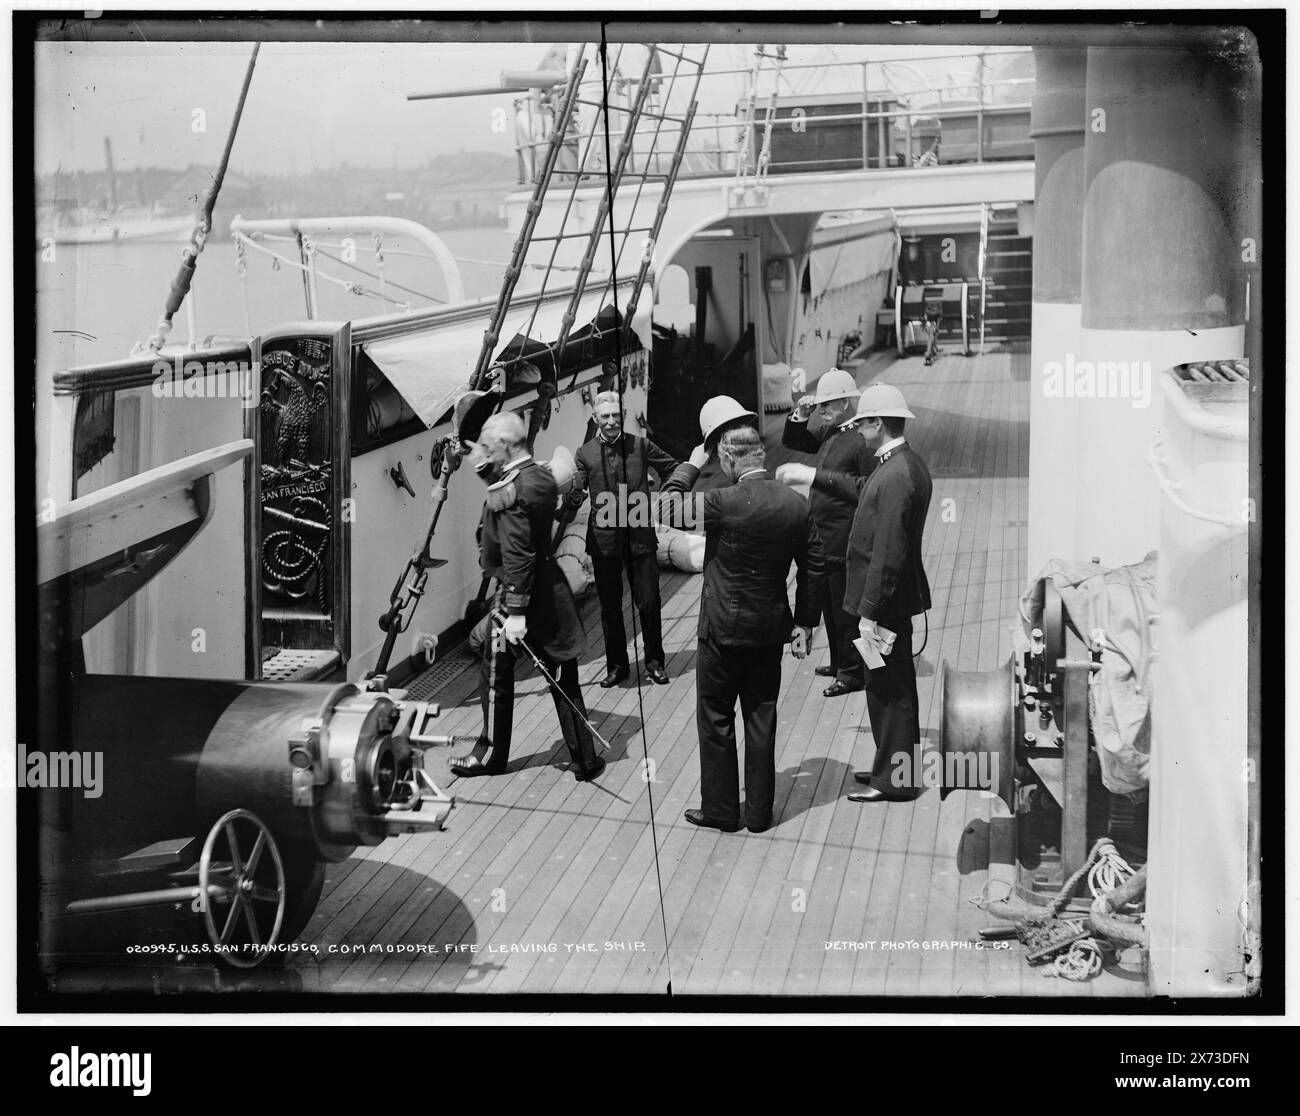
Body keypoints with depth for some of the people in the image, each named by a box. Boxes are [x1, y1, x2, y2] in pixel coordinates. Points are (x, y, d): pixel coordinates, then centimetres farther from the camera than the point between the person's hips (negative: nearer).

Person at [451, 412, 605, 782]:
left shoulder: (510, 492, -18)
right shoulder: (541, 477, 8)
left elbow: (517, 555, -23)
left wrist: (515, 611, -22)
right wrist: (483, 465, 16)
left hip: (518, 590, -8)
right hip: (549, 589, 8)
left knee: (495, 674, 9)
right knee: (562, 678, 11)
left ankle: (491, 755, 21)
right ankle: (585, 759, 15)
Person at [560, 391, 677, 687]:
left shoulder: (640, 446, 2)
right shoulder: (585, 454, 2)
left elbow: (675, 471, 10)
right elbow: (575, 494, -5)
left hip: (640, 537, 0)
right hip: (604, 539, 1)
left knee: (648, 602, 1)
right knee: (609, 607, 9)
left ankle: (654, 662, 20)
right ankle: (616, 665, 23)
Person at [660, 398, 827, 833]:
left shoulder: (724, 503, -21)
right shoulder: (797, 505, -5)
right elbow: (814, 568, 2)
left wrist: (693, 463, -1)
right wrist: (805, 622, 11)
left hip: (722, 630, -5)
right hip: (771, 630, 5)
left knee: (716, 721, 10)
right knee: (761, 720, 14)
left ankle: (720, 810, 19)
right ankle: (759, 812, 22)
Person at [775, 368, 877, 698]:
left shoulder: (861, 441, -19)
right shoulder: (829, 434, 10)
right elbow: (791, 442, 23)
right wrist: (800, 417, 5)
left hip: (844, 543, -9)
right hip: (826, 540, 9)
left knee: (846, 608, 1)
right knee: (831, 605, 20)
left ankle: (853, 673, 13)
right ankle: (840, 662, 34)